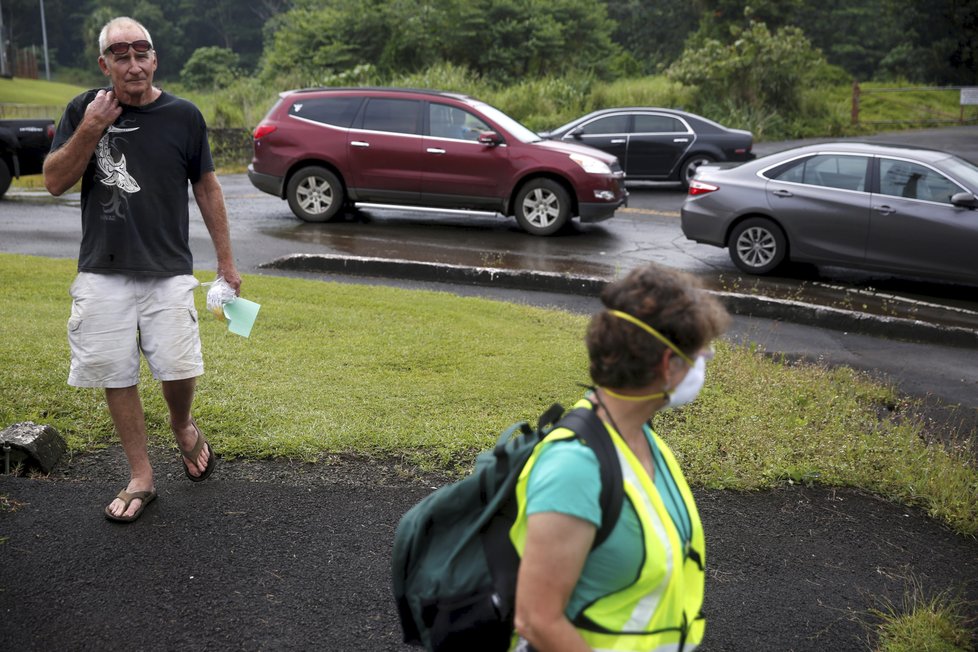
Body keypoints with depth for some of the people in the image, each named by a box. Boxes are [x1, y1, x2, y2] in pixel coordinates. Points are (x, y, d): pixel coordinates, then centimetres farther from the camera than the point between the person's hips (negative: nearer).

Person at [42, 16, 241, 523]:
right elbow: (54, 182, 0)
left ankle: (182, 426, 27)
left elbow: (207, 189, 8)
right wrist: (90, 130, -15)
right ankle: (141, 477, 19)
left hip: (168, 271, -1)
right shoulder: (84, 110, 2)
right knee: (117, 377, 4)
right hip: (102, 273, 1)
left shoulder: (183, 116, 0)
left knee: (179, 371, -9)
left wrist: (226, 261, 8)